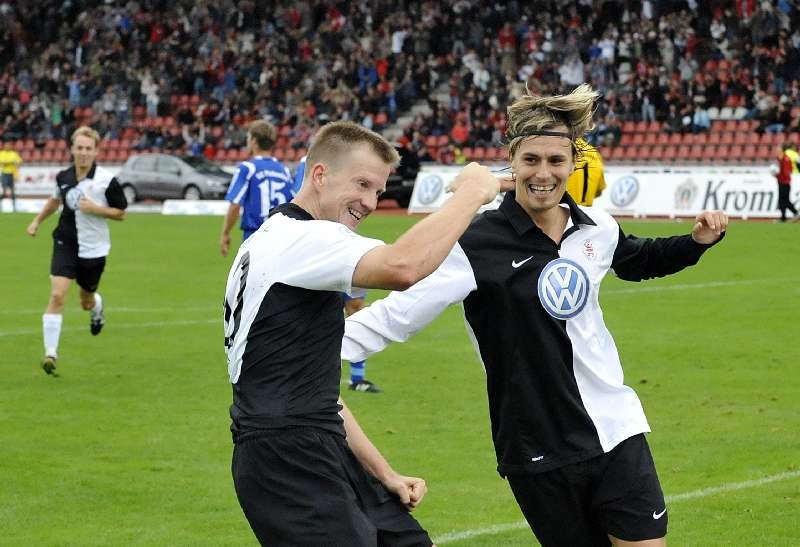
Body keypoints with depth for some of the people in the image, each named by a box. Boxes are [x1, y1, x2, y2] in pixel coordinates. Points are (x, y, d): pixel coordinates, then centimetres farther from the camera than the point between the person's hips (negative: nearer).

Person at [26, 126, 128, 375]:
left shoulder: (106, 180, -12)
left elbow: (121, 213, -5)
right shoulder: (63, 177, -1)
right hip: (65, 244, 1)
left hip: (94, 249, -1)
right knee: (57, 296, -16)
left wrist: (95, 208, -20)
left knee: (86, 302, 16)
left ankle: (96, 308, 57)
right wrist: (37, 221, 20)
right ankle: (50, 354, -13)